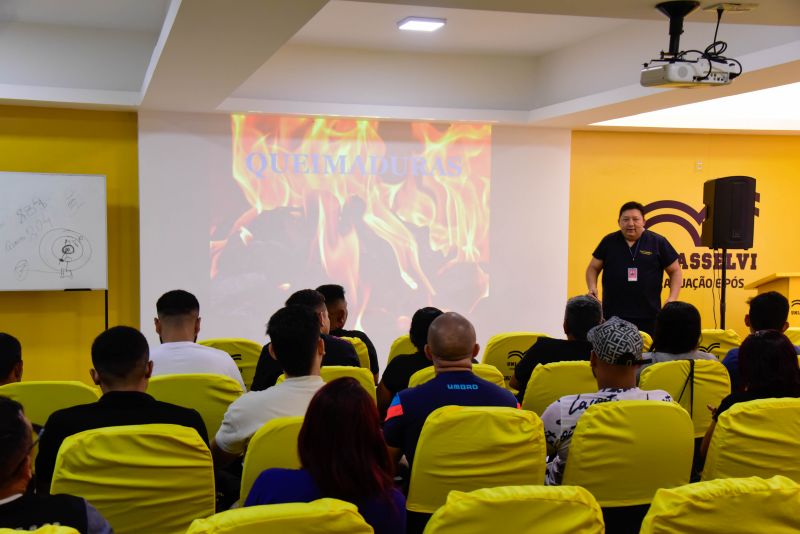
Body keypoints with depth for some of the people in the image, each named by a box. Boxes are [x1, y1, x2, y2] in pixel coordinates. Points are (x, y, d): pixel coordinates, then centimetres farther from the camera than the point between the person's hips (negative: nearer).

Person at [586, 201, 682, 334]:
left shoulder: (658, 242, 3)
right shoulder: (609, 242, 7)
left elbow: (675, 271, 8)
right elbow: (593, 268, 13)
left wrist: (672, 298, -5)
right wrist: (592, 288, -6)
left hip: (648, 316, -1)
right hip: (613, 315, 1)